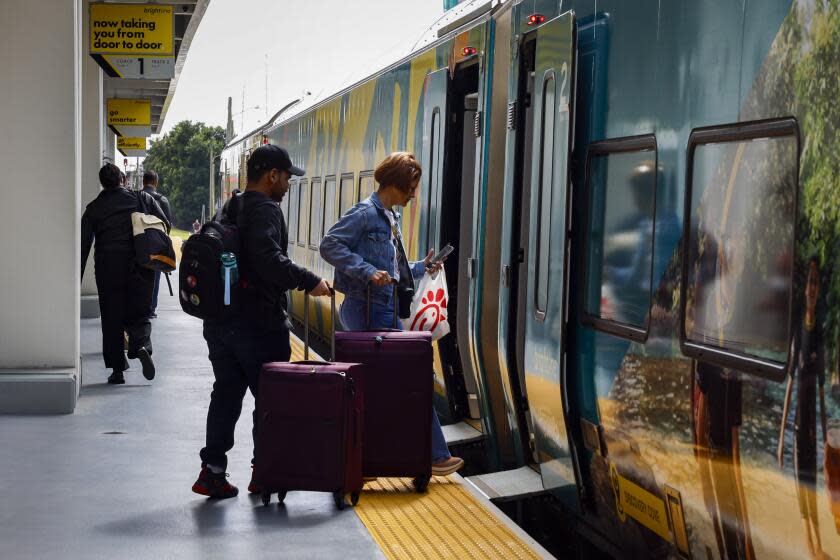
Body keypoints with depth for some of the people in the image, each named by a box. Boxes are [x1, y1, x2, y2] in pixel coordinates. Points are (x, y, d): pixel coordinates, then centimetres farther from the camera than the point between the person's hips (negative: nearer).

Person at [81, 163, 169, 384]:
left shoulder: (94, 208, 5)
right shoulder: (142, 198, 6)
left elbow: (83, 246, 4)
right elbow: (165, 225, 2)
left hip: (108, 269, -1)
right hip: (141, 267, 1)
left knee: (112, 321, 7)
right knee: (138, 314, 11)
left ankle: (117, 370, 5)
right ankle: (142, 346, -19)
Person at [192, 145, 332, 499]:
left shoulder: (233, 208, 16)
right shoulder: (264, 210, -14)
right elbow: (270, 260, -27)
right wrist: (309, 282, -22)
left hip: (220, 320, 9)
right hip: (258, 323, -9)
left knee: (226, 393, 13)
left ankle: (213, 471, 13)